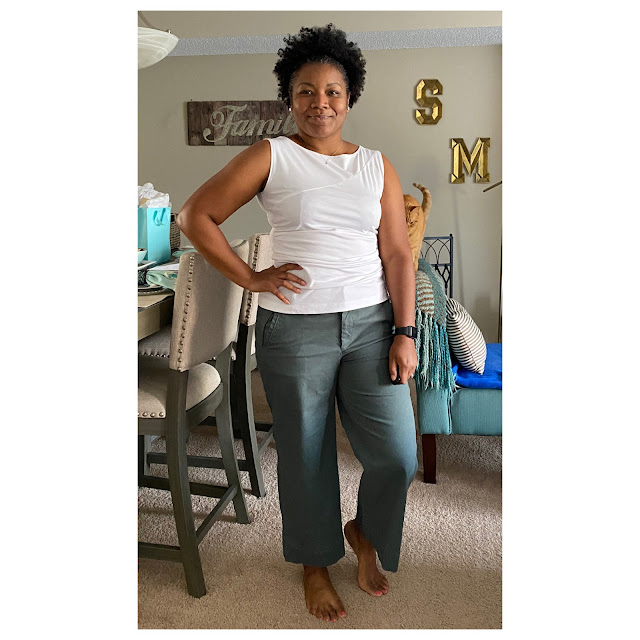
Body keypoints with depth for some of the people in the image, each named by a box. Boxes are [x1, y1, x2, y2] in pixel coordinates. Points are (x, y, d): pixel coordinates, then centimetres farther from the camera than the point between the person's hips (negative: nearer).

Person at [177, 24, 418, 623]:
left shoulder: (376, 165, 8)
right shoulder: (269, 157, -1)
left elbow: (397, 254, 5)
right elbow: (195, 215, -1)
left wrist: (404, 333, -2)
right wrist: (250, 277, -6)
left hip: (371, 323, 3)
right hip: (294, 330, -2)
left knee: (398, 456, 0)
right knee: (306, 458, 10)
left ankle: (364, 532, 33)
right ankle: (316, 562, 35)